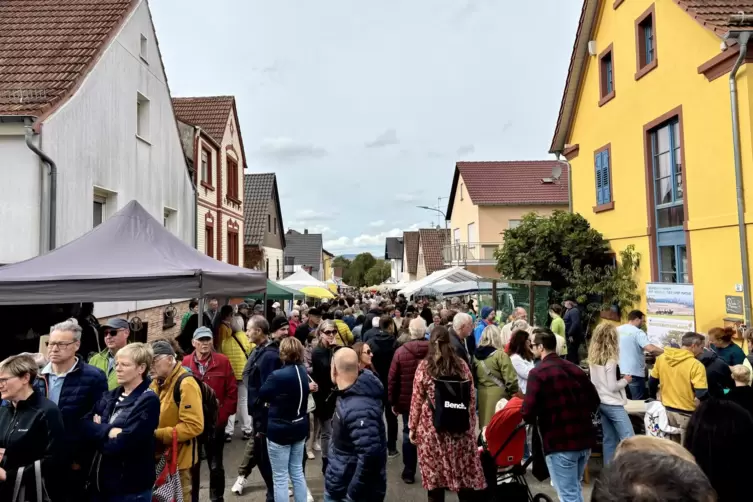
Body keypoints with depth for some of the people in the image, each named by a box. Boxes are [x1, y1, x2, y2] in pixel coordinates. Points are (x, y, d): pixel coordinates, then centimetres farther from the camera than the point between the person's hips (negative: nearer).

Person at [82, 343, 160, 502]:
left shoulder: (148, 401, -16)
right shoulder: (111, 395, 8)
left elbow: (121, 444, -21)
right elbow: (84, 424, -4)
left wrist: (99, 430, -6)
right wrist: (108, 431, -20)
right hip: (100, 481, 6)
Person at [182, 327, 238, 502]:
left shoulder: (223, 361, -6)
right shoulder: (185, 362, -3)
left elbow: (232, 391, -4)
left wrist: (223, 416, -9)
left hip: (216, 422, -1)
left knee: (216, 465, 12)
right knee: (192, 464, 15)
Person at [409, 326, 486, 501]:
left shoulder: (424, 366, -4)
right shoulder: (461, 364, 2)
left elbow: (417, 400, -2)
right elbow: (471, 397, 5)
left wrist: (413, 427, 8)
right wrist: (471, 424, 15)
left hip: (432, 426, -2)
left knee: (435, 474, 8)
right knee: (465, 473, 11)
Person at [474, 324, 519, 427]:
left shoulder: (477, 355, 3)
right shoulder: (500, 354, -14)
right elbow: (510, 378, -15)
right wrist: (515, 392, 1)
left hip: (482, 395, 6)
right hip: (498, 395, -6)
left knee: (486, 425, 14)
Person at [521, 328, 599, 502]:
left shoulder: (538, 373, -13)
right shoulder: (574, 368, 10)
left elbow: (528, 412, -18)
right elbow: (594, 400, 16)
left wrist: (534, 420, 3)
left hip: (560, 442, -8)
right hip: (584, 439, 8)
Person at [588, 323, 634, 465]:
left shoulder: (593, 357, 5)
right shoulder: (610, 359, -17)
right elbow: (612, 386, -16)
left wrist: (619, 377, 11)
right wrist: (625, 380, -1)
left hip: (600, 403, 8)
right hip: (613, 404, -8)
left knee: (609, 440, 14)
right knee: (629, 440, -4)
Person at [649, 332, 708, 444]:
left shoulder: (661, 358, -1)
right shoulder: (696, 365, -19)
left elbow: (652, 381, 9)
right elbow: (702, 394, -22)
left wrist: (653, 399, 23)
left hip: (667, 409, 5)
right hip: (687, 413, -5)